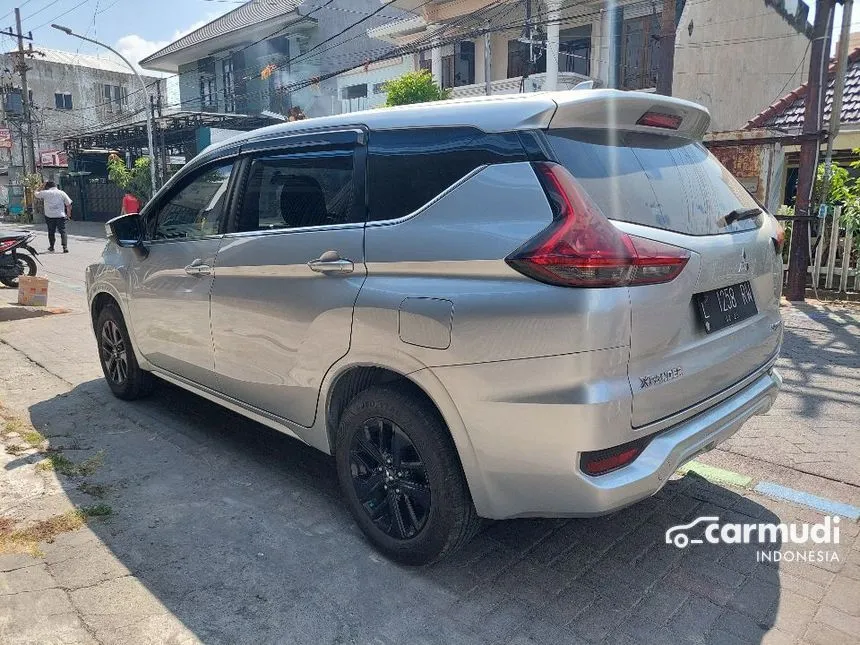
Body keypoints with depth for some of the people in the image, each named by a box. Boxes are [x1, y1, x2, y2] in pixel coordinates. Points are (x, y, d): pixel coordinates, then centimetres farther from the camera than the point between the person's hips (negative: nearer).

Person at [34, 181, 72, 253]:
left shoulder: (45, 193, -1)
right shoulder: (62, 193, 2)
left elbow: (36, 194, 18)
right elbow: (68, 204, 1)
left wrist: (43, 188, 26)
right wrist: (68, 214, 9)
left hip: (49, 216, 0)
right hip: (61, 216, 0)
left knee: (51, 232, 13)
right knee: (63, 232, 1)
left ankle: (51, 247, 22)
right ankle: (65, 247, -11)